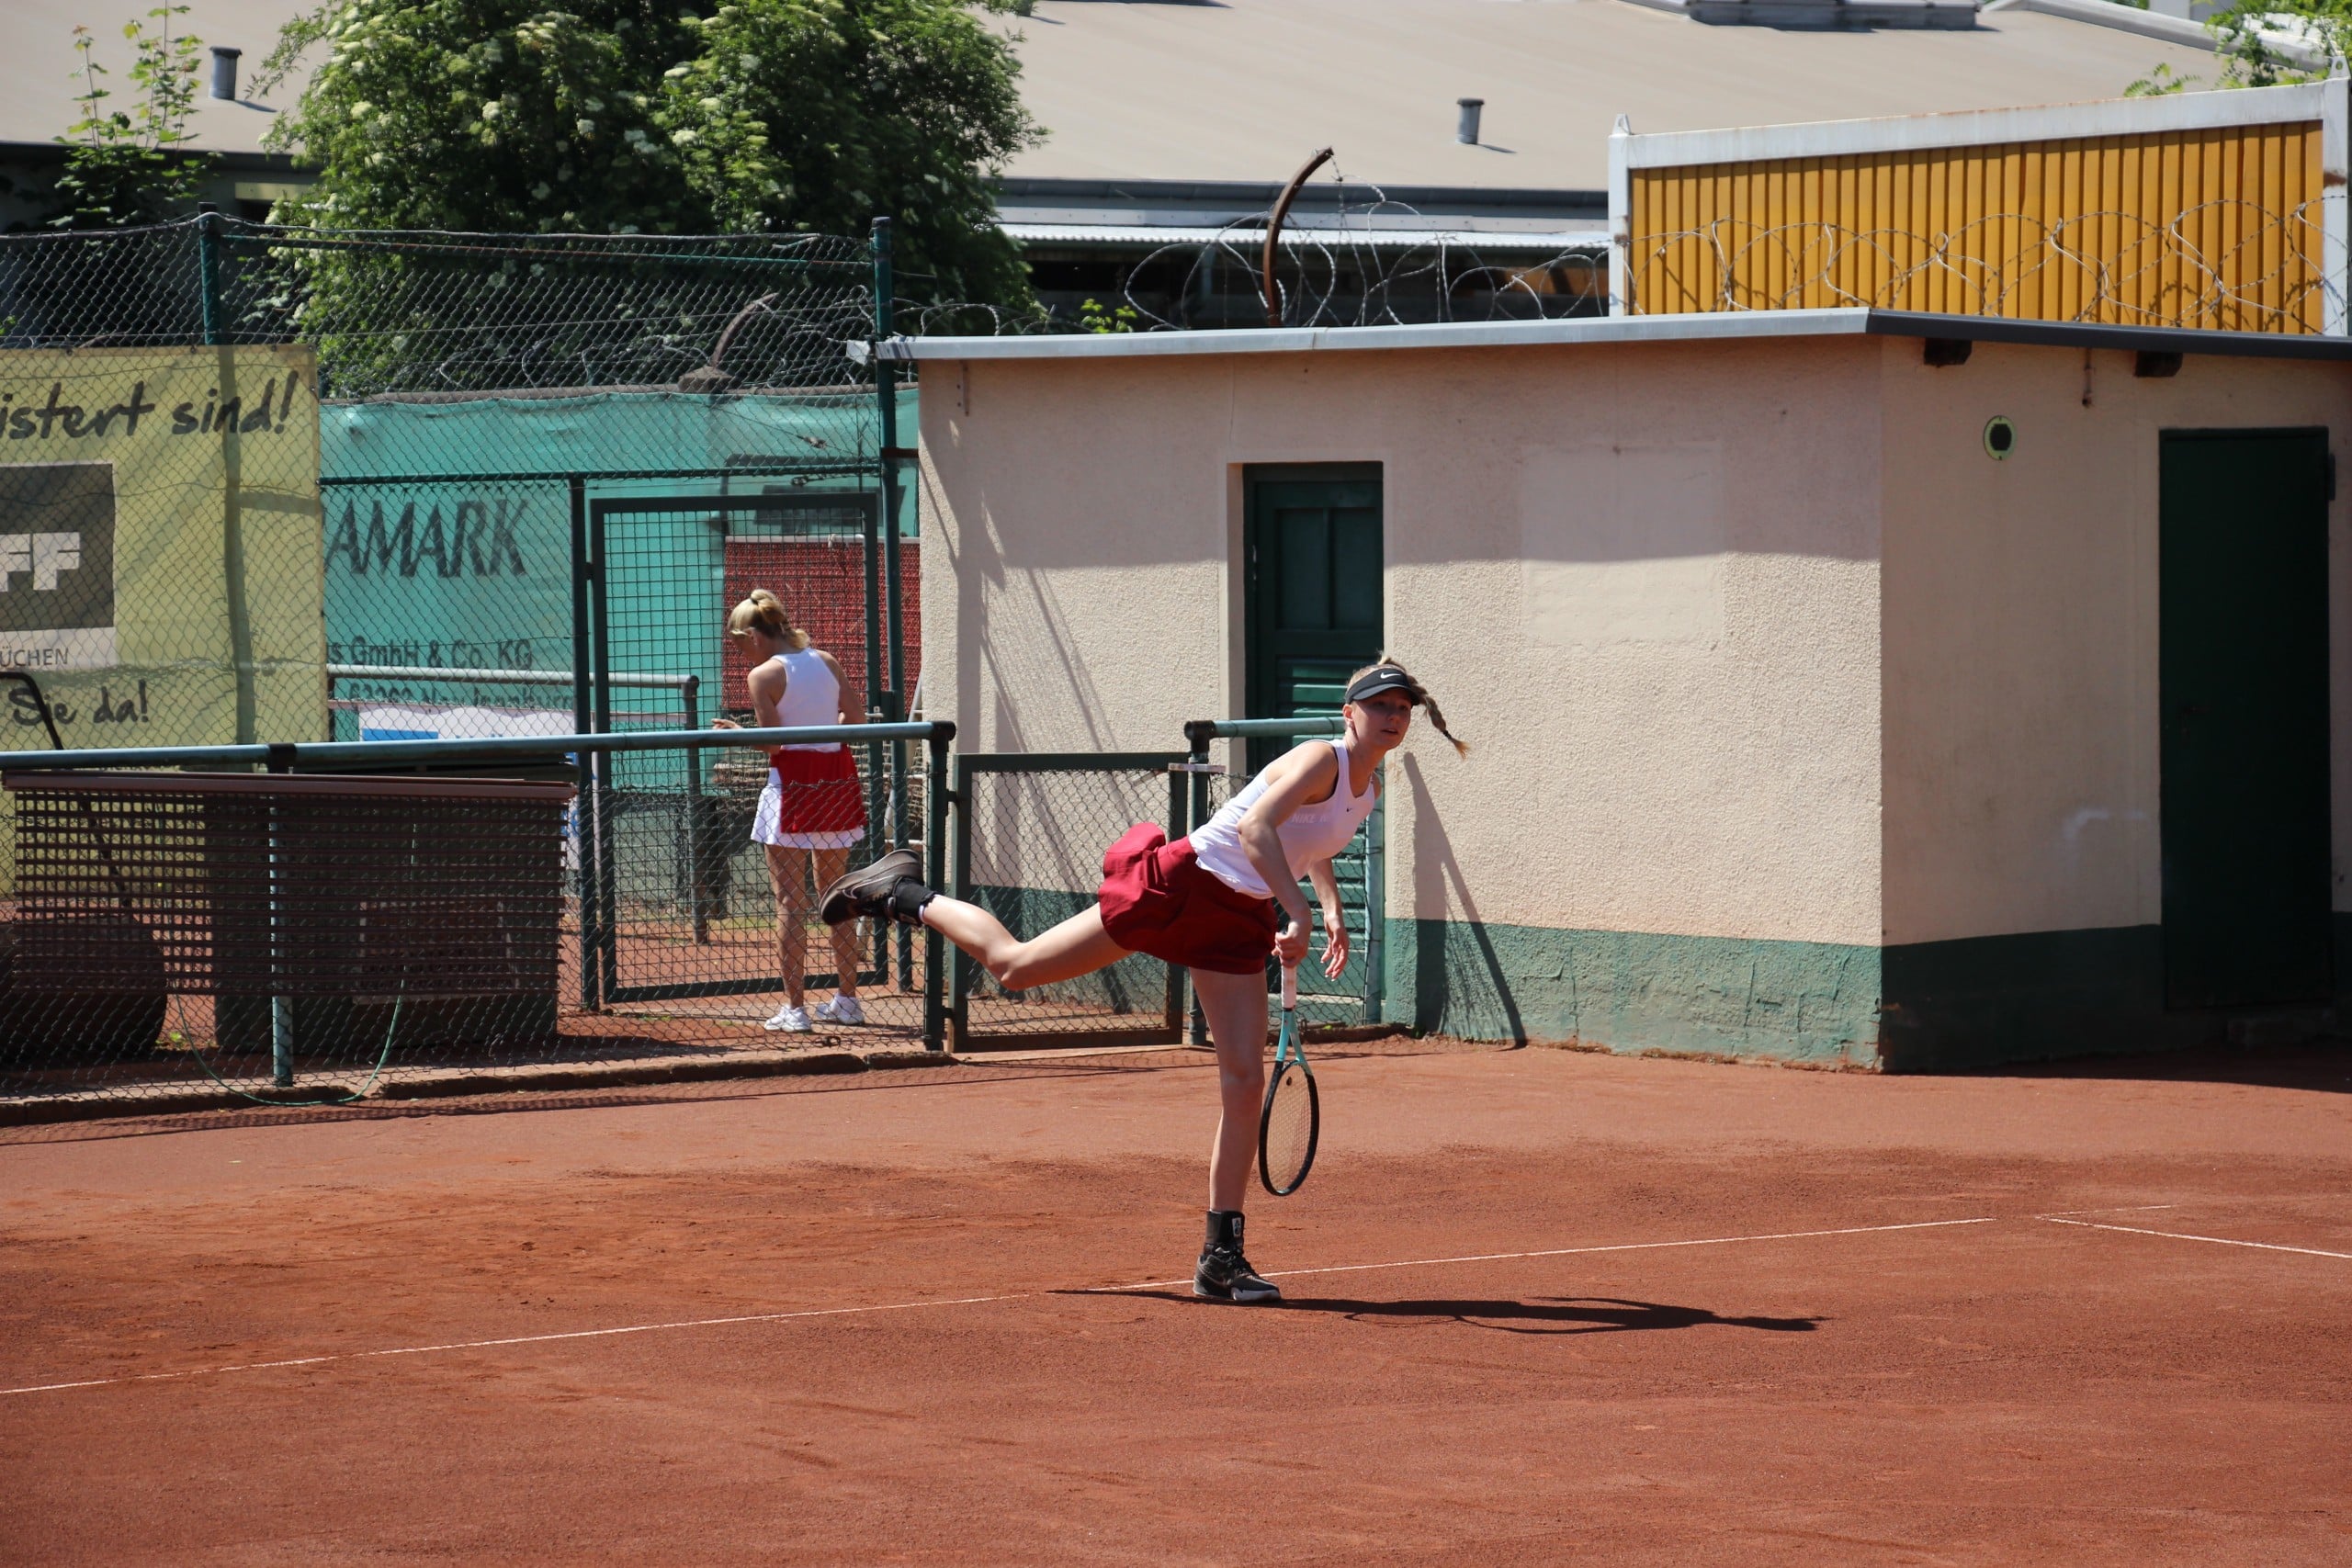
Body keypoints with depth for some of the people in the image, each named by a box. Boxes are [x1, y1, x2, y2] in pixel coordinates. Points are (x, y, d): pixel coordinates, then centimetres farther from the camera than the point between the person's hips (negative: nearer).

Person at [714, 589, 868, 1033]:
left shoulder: (764, 675, -10)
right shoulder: (826, 661, 6)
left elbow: (773, 741, -12)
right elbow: (854, 718, 11)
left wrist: (737, 731, 5)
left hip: (794, 784, -6)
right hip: (839, 776, 6)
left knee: (790, 901, -1)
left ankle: (794, 1007, -4)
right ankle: (847, 1000, 21)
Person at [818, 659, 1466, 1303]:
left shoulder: (1370, 786, 11)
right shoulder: (1321, 760, -15)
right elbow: (1256, 826, -32)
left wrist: (1333, 913, 21)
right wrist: (1296, 911, -38)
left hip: (1238, 923, 7)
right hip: (1180, 886, -7)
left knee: (1245, 1082, -6)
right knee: (1013, 966, 0)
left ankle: (1221, 1259, -2)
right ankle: (903, 895, 25)